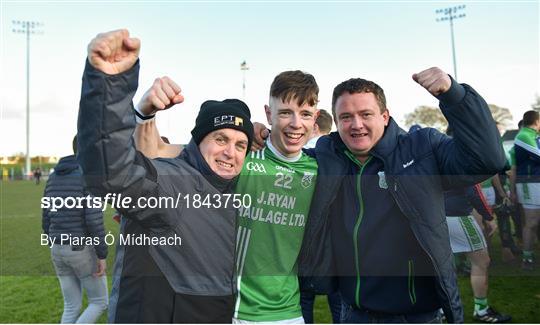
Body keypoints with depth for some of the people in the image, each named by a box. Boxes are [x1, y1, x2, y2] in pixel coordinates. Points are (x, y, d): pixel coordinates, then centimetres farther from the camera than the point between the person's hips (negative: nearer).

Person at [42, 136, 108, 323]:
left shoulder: (54, 178, 8)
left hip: (60, 249, 7)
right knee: (100, 302, 10)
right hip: (83, 250, -7)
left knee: (72, 307, 17)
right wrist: (102, 255, -16)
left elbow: (47, 220, 11)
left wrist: (56, 251, 21)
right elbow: (94, 220, -22)